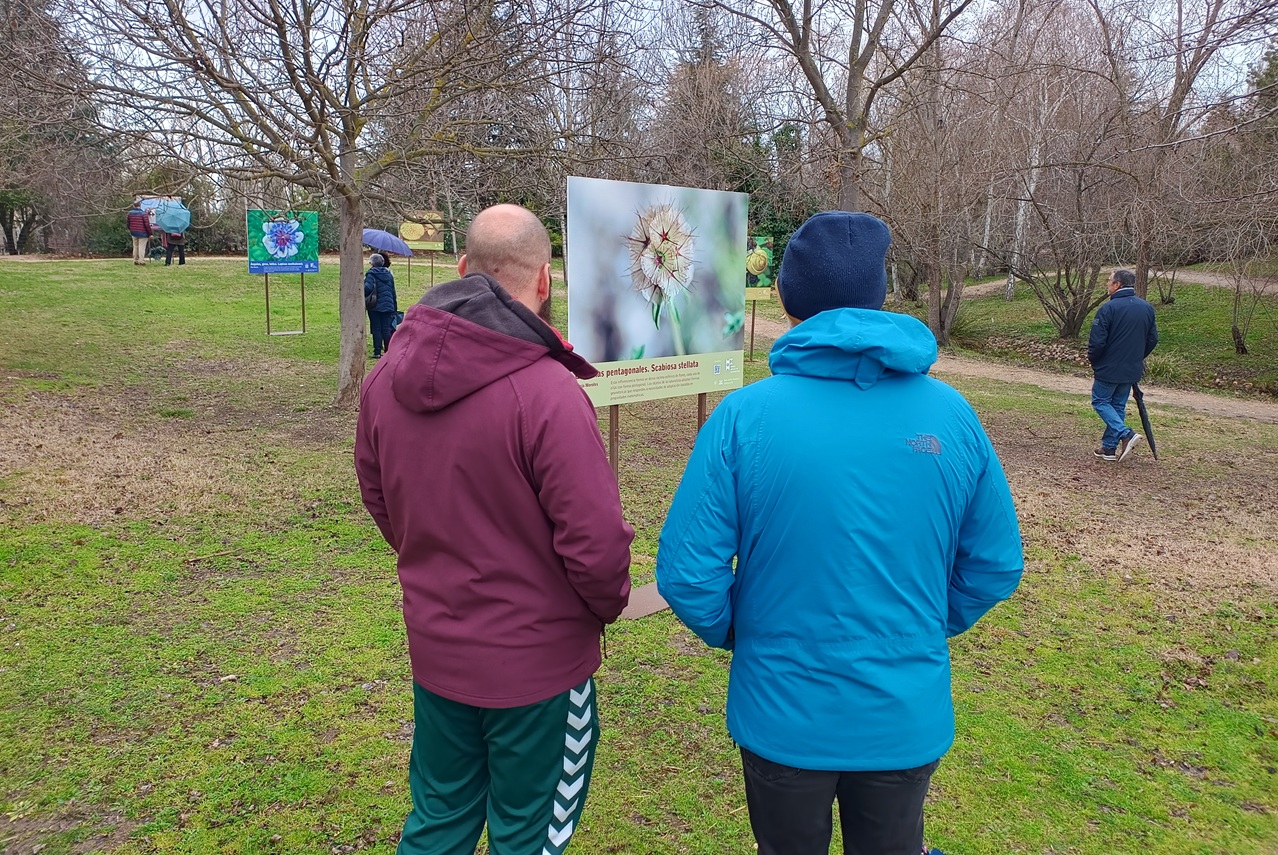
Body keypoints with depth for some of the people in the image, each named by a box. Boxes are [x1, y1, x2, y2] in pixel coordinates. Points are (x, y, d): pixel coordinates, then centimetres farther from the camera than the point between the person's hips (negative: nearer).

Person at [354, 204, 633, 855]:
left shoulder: (388, 376, -5)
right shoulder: (548, 392, -26)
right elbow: (595, 540, -23)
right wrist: (609, 604, -2)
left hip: (434, 649, 6)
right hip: (537, 661, -5)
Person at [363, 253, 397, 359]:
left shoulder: (371, 274, -8)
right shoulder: (389, 274, 9)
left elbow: (368, 288, -25)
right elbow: (393, 292, 13)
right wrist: (394, 307, 18)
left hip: (375, 307, -4)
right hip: (387, 306, 4)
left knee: (376, 329, 2)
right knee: (386, 329, 8)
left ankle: (377, 352, 2)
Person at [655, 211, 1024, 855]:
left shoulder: (742, 416, -18)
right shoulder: (951, 415, -10)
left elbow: (687, 575, -17)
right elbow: (995, 566, -1)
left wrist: (733, 633, 3)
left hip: (783, 714, -2)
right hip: (909, 717, 2)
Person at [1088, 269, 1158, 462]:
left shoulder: (1108, 308, -17)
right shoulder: (1147, 308, 5)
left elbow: (1097, 341, -18)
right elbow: (1153, 339, 11)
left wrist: (1093, 361, 0)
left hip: (1109, 368, -6)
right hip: (1132, 370, 7)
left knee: (1100, 402, 8)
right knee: (1118, 406, 15)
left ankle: (1126, 434, -11)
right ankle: (1109, 447, 18)